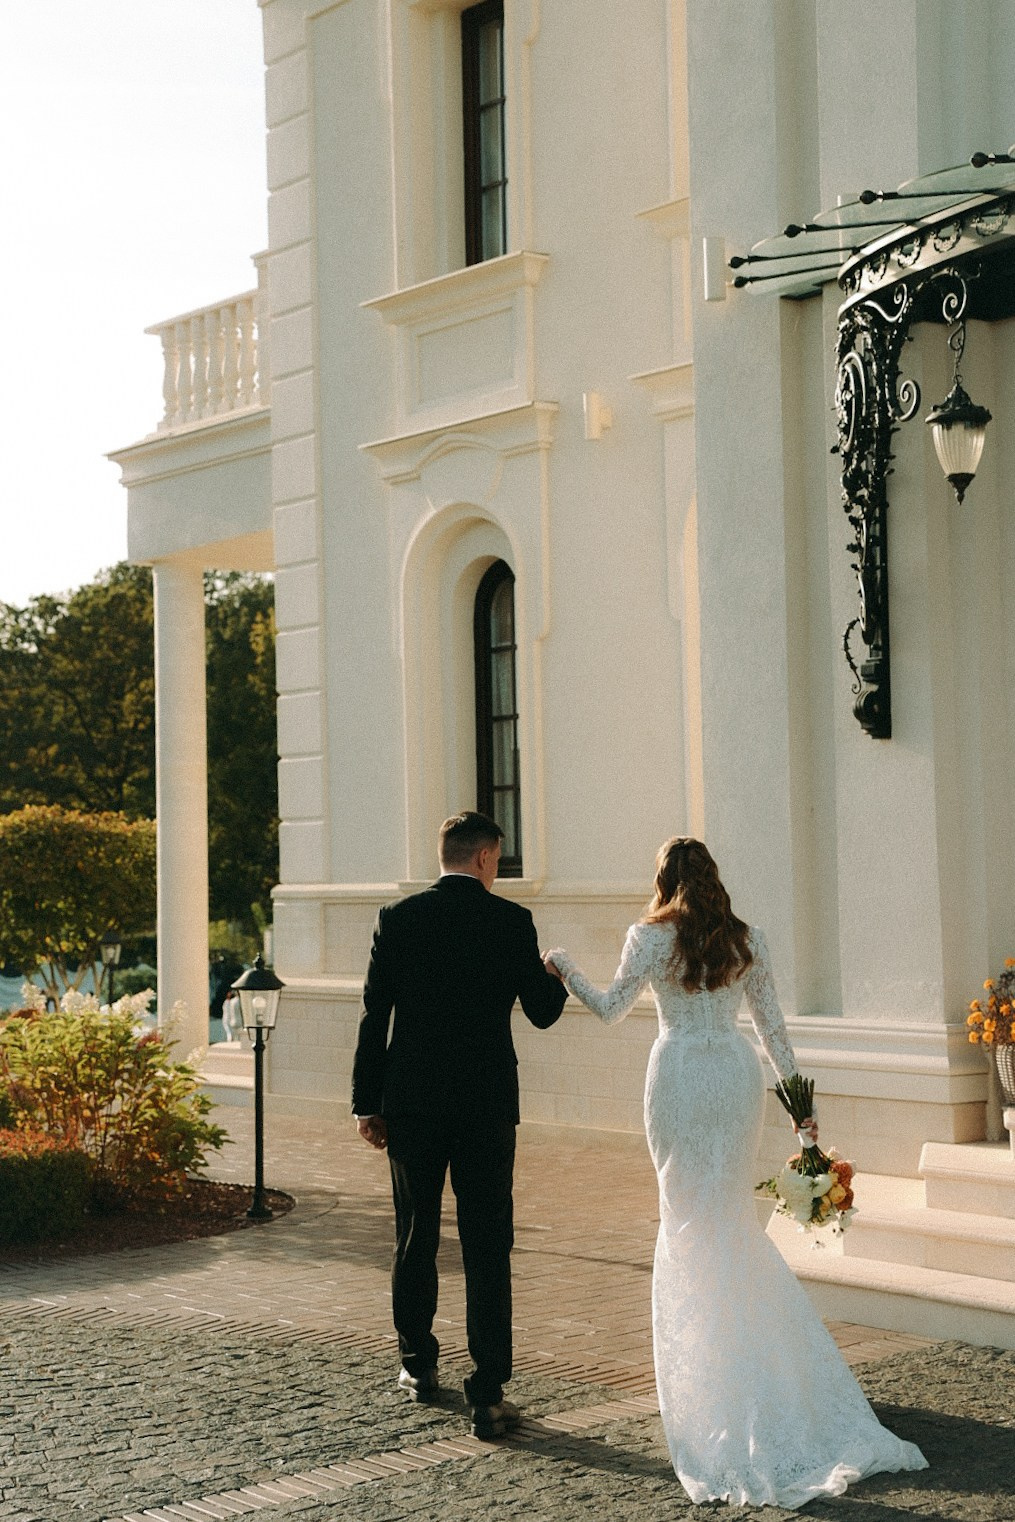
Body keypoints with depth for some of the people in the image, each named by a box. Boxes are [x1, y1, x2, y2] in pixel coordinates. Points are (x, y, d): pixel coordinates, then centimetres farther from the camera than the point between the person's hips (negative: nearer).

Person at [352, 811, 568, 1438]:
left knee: (415, 1239, 17)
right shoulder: (511, 921, -5)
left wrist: (368, 1104, 5)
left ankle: (419, 1366, 31)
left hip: (411, 1103, 2)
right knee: (487, 1250, 0)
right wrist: (556, 981, 23)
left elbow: (374, 1017, -1)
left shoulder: (398, 918, -1)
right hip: (487, 1104, -2)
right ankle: (488, 1396, -2)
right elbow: (543, 1012, 0)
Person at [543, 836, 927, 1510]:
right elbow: (772, 1024, 5)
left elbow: (611, 1008, -1)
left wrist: (566, 969, 15)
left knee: (689, 1217, 6)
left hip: (681, 1075, -4)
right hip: (738, 1073, 4)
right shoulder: (747, 939, 4)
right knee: (734, 1217, 14)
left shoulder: (651, 935, -7)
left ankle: (707, 1370, 9)